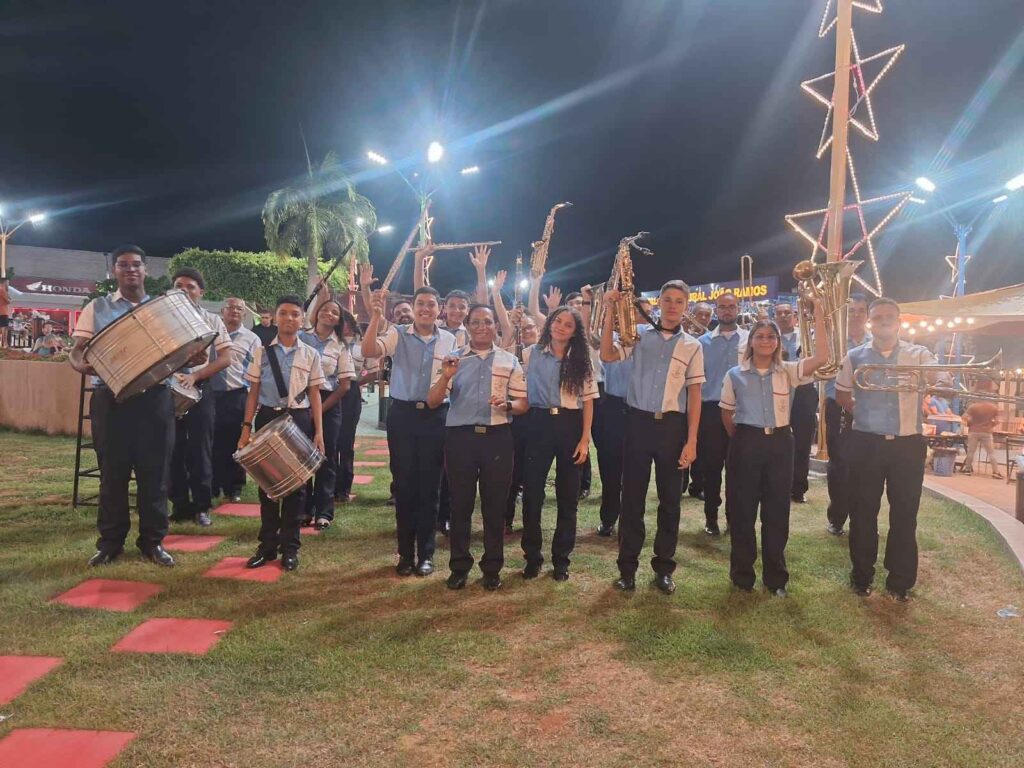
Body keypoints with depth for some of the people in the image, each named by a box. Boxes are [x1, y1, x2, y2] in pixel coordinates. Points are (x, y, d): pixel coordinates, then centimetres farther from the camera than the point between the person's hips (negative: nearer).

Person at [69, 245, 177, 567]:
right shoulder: (97, 308, 7)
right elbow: (77, 350, 2)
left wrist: (193, 356, -13)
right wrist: (81, 365, -21)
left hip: (155, 398, 1)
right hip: (111, 399, -1)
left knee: (154, 472, 4)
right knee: (112, 472, 6)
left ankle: (153, 541, 15)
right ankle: (110, 542, 18)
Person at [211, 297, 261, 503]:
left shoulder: (251, 339, 5)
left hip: (238, 396, -2)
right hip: (212, 394, 2)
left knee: (235, 443, 3)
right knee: (213, 441, 6)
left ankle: (234, 488, 13)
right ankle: (212, 486, 17)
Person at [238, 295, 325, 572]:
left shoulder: (311, 354, 3)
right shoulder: (261, 351, 4)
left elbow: (314, 395, 3)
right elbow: (254, 392, 5)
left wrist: (318, 432, -3)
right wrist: (246, 426, -1)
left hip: (299, 420, -1)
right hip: (267, 418, 1)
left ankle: (290, 547, 15)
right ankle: (267, 545, 20)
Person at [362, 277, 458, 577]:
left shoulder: (450, 341, 6)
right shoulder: (398, 334, 0)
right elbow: (368, 351, -17)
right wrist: (377, 315, -25)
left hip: (435, 416, 1)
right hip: (402, 414, -1)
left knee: (429, 486, 6)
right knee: (404, 484, 5)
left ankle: (425, 553, 19)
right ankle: (405, 552, 19)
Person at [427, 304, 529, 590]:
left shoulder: (509, 361, 8)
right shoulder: (453, 359, 7)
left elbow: (524, 403, 7)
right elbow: (432, 402, 0)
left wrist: (507, 405, -14)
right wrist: (446, 377, -17)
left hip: (497, 438, 0)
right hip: (460, 437, 0)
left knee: (495, 504, 7)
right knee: (460, 503, 6)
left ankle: (492, 567, 19)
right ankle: (459, 566, 19)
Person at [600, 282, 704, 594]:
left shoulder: (692, 346, 5)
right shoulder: (640, 335, 4)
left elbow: (694, 394, 2)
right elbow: (607, 355, -9)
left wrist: (691, 441, -4)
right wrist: (610, 313, -13)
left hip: (673, 425, 1)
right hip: (638, 421, -1)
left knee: (670, 498, 9)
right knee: (632, 495, 6)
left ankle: (663, 567, 23)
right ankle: (627, 566, 17)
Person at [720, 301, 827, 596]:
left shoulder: (789, 371, 3)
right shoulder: (735, 375, 3)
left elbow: (822, 357, -12)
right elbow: (727, 413, 12)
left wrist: (818, 314, -13)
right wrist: (741, 440, 9)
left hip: (779, 443, 1)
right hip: (746, 444, -1)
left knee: (777, 511, 7)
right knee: (742, 510, 4)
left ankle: (776, 577, 21)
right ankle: (742, 573, 20)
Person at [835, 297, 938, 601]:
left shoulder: (918, 355, 2)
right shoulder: (855, 357, 4)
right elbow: (841, 394, 14)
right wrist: (861, 412, 2)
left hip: (907, 444, 0)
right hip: (866, 443, 0)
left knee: (904, 514, 7)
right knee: (863, 512, 8)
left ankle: (900, 581, 21)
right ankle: (862, 576, 23)